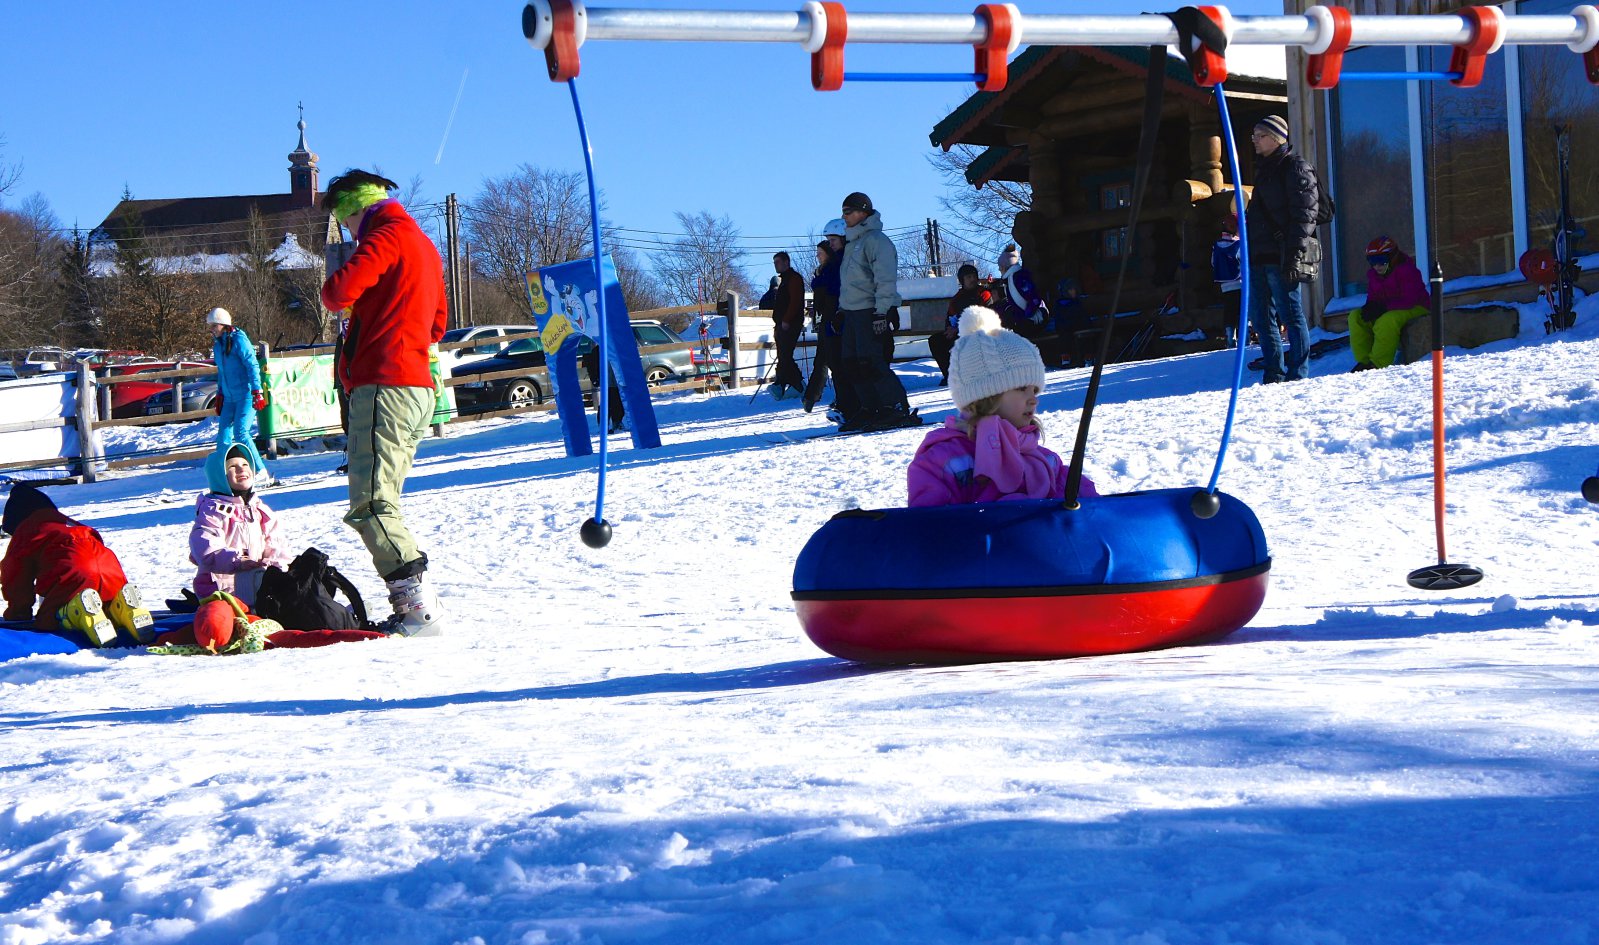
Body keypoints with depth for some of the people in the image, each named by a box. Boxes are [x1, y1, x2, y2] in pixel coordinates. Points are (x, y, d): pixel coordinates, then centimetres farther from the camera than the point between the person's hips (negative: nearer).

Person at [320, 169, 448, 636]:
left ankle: (418, 602, -21)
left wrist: (332, 295, 5)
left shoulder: (387, 235, -4)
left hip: (383, 384, -10)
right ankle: (415, 608, 6)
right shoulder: (424, 246, 25)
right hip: (418, 385, 10)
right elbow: (436, 326, 31)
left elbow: (340, 290, -19)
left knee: (370, 503, -13)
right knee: (381, 502, 11)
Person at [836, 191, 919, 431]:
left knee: (870, 362, -15)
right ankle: (869, 409, 12)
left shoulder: (875, 240, -10)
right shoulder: (852, 242, 20)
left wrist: (882, 312, -22)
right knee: (850, 364, 6)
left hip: (870, 312, -10)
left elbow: (886, 279, -17)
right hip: (852, 312, 10)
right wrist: (841, 308, 22)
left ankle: (898, 409, -12)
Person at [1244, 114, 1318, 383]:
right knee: (1261, 318, 9)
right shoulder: (1264, 169, 22)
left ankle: (1299, 373, -4)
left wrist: (1296, 251, -21)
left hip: (1281, 256, -9)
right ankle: (1274, 374, 15)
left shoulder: (1295, 168, -5)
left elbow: (1303, 213, -12)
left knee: (1290, 314, -7)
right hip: (1259, 255, 9)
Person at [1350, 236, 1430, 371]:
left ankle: (1378, 364, -37)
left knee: (1387, 321, -39)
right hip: (1387, 311, 8)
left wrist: (1383, 307, -31)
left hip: (1415, 309, -8)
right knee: (1355, 317, -10)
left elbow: (1409, 300, -25)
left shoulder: (1407, 270, -18)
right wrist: (1370, 307, -16)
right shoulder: (1373, 274, 7)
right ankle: (1364, 361, -15)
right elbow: (1372, 298, 11)